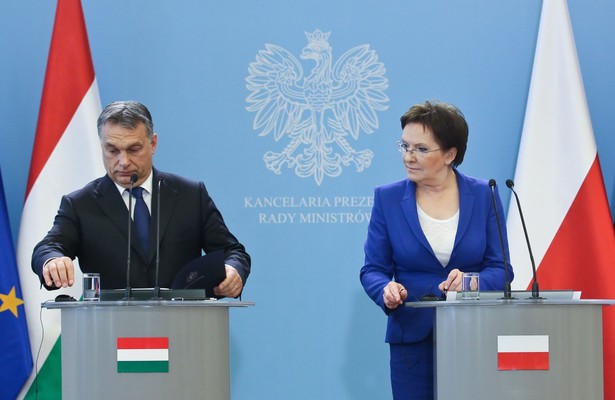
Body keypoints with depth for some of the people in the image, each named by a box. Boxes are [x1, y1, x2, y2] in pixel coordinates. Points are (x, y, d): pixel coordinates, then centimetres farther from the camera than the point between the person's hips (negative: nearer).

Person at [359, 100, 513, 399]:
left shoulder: (483, 195, 2)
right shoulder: (388, 198, 2)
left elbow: (500, 269, 1)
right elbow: (373, 270, 3)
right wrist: (387, 290, -19)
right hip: (413, 337, 0)